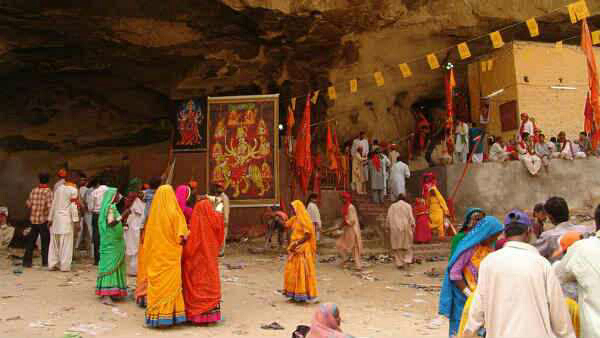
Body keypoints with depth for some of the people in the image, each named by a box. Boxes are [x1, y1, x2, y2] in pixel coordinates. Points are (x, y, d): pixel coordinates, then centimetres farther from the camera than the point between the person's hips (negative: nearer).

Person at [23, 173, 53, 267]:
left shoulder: (34, 190, 3)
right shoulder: (48, 191, -11)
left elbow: (28, 204, 6)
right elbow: (49, 206, -19)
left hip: (33, 219, 5)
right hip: (44, 220, -4)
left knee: (31, 240, 13)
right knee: (45, 241, 5)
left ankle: (27, 261, 15)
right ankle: (45, 261, 8)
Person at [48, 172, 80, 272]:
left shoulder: (59, 188, 11)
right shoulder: (73, 190, -7)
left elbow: (53, 204, 13)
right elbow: (73, 206, -11)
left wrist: (50, 218, 18)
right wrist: (76, 220, -9)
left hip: (56, 217, 6)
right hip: (66, 219, -6)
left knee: (54, 243, 12)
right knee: (66, 244, -1)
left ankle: (52, 264, 16)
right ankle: (65, 266, 1)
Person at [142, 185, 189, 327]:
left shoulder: (153, 213, 1)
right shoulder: (173, 213, -13)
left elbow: (148, 236, 9)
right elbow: (181, 237, -15)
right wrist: (185, 236, 5)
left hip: (155, 255, 5)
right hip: (170, 256, -5)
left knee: (156, 284, 11)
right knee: (170, 284, 3)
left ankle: (155, 314, 17)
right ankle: (168, 315, 4)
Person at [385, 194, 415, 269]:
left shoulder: (392, 206, 8)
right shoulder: (408, 206, 4)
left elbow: (388, 218, 4)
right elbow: (411, 217, -5)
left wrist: (387, 228, 8)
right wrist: (413, 226, -5)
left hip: (395, 229, 1)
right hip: (405, 228, -1)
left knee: (397, 246, 6)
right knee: (407, 244, 12)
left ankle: (399, 263, 4)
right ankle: (408, 259, -3)